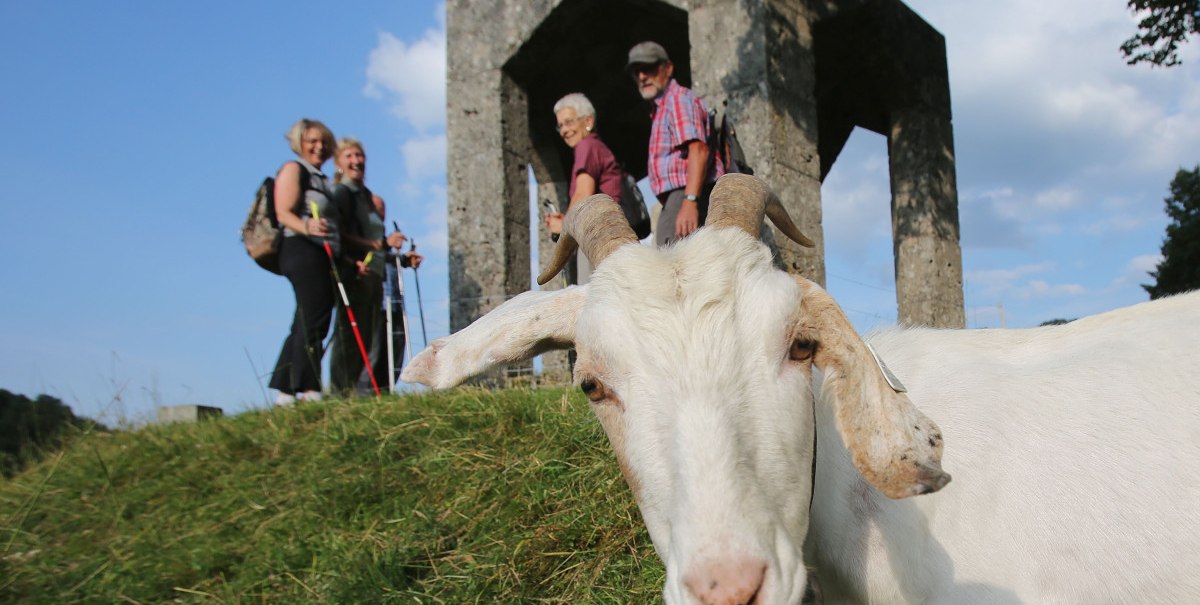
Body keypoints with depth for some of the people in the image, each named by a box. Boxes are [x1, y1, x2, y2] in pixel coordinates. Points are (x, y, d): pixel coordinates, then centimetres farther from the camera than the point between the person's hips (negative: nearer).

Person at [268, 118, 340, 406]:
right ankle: (309, 389, -16)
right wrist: (307, 227, -32)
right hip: (302, 251, -9)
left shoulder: (321, 178, 28)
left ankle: (284, 390, 7)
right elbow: (284, 214, -12)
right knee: (312, 321, -15)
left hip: (321, 256, 9)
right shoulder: (293, 169, 2)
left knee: (306, 325, 5)